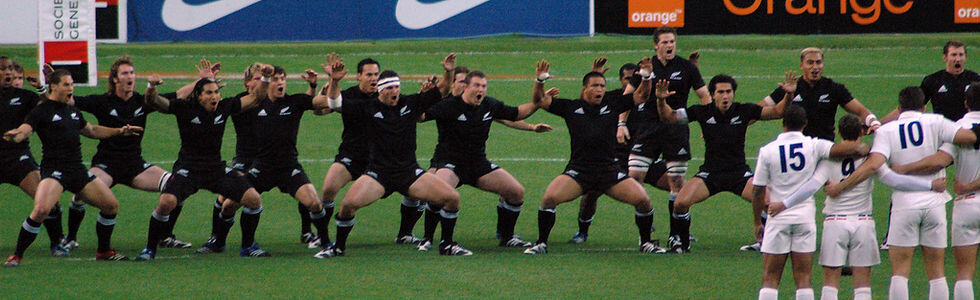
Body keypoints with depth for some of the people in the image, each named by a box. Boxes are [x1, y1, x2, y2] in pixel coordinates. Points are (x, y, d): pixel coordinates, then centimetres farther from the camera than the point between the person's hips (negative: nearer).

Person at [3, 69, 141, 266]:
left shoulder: (73, 111, 18)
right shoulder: (42, 111, -4)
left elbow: (91, 130, 35)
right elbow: (23, 131, -18)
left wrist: (119, 131, 31)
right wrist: (13, 136, -41)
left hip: (77, 170, 7)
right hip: (53, 169, -7)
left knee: (111, 205, 8)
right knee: (41, 209, -28)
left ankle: (104, 252, 26)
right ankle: (16, 256, -15)